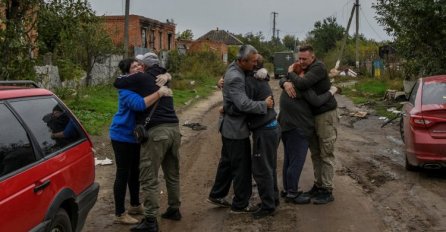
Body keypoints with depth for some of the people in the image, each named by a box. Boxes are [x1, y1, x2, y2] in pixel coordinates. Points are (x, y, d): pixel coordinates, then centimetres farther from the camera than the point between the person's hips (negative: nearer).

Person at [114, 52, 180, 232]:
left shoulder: (141, 78, -1)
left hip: (156, 131, -7)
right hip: (173, 128, 7)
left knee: (149, 178, -3)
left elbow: (117, 83, 5)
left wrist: (130, 78, 23)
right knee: (172, 173, 19)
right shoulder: (163, 80, 18)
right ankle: (174, 209, 31)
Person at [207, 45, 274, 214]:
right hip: (236, 129, -10)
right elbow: (243, 104, -31)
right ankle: (240, 204, 13)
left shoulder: (235, 67, 4)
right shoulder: (235, 78, -26)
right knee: (242, 166, 1)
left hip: (230, 127, 10)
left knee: (227, 162, 21)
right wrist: (265, 104, -20)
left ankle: (216, 195, 33)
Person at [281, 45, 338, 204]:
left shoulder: (318, 67, -17)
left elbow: (302, 84, -32)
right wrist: (286, 83, -18)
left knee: (326, 154, -3)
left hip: (326, 115, -8)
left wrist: (291, 73, -13)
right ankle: (318, 186, 22)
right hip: (312, 115, 8)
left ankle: (327, 191, 3)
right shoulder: (304, 69, 8)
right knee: (315, 154, 13)